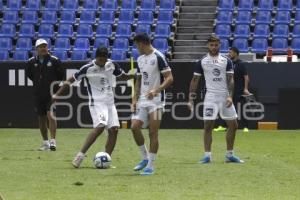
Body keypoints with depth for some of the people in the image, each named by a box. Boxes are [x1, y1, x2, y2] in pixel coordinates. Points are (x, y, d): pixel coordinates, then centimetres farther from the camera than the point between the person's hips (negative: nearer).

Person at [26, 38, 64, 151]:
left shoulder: (54, 60, -3)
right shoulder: (31, 62, 2)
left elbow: (61, 75, 7)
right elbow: (29, 74, 19)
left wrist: (54, 83, 2)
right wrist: (37, 81, 10)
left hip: (51, 93, -3)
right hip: (38, 94, 3)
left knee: (51, 115, -18)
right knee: (41, 118, 9)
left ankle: (53, 141, -20)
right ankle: (45, 143, 20)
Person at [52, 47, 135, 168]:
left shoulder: (112, 65, 4)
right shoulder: (88, 68, -11)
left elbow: (122, 76, 23)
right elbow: (71, 80, -4)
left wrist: (134, 75, 5)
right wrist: (58, 94, -9)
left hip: (110, 102, 6)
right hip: (96, 102, -6)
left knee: (114, 129, -5)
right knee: (100, 126, -25)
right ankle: (80, 156, -22)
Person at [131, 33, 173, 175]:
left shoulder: (158, 57, -11)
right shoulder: (140, 59, 13)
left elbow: (169, 78, -15)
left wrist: (156, 90, -27)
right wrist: (135, 99, 10)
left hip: (156, 101, -7)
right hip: (142, 100, 7)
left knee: (153, 133, -5)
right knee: (134, 127, -5)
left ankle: (150, 165, 1)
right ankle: (145, 158, 13)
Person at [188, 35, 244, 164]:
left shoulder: (226, 61, 6)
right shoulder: (202, 62, 3)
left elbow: (230, 80, 1)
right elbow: (195, 81, 5)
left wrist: (230, 96, -13)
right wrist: (191, 99, -3)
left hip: (225, 96, 2)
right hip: (210, 97, -2)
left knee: (233, 125, 2)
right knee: (208, 126, -6)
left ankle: (229, 155, 13)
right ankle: (207, 155, -2)